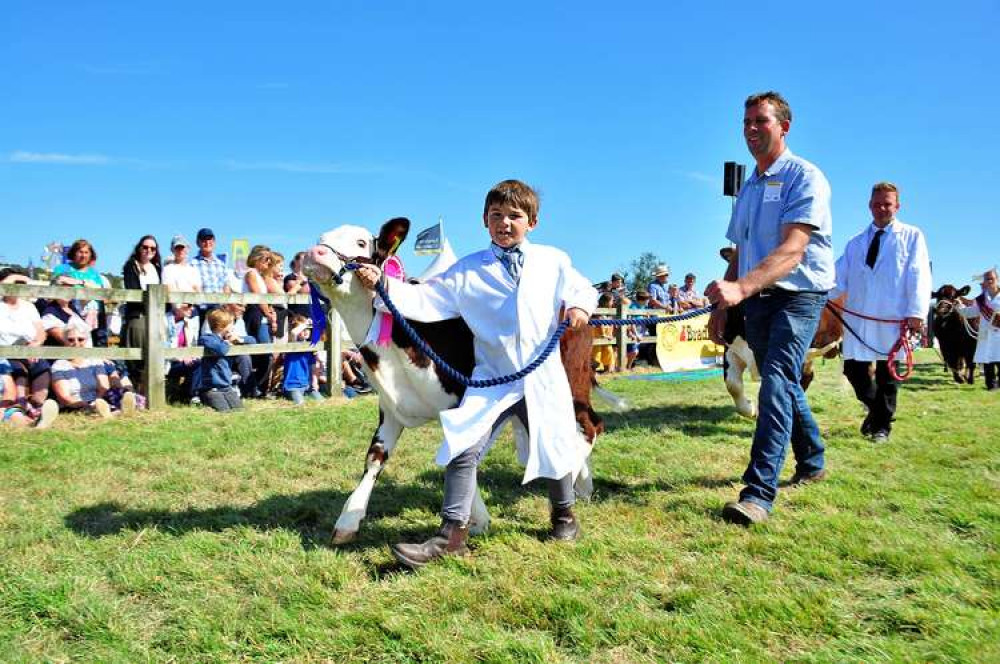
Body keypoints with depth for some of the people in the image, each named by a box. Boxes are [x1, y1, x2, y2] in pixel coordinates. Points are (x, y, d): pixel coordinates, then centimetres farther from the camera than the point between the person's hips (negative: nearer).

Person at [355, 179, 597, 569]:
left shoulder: (553, 261, 3)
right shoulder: (467, 271, 1)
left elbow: (582, 288, 13)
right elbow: (425, 300, -3)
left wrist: (580, 307, -9)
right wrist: (383, 285, -15)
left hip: (544, 379, 1)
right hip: (491, 379, 0)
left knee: (554, 448, 14)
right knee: (463, 448, -11)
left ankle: (564, 513, 41)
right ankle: (452, 536, -3)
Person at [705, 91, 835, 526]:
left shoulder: (805, 177, -12)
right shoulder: (748, 188, 13)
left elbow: (792, 251, -26)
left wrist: (740, 286, -40)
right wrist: (722, 304, 13)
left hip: (799, 294, -8)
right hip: (756, 299, 8)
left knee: (777, 382, -20)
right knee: (783, 384, 16)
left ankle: (759, 493, -24)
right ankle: (811, 463, 36)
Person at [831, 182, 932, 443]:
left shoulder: (911, 236, 6)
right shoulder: (856, 242, 17)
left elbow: (919, 276, -3)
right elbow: (839, 277, 10)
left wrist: (916, 313, -13)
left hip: (893, 319, -3)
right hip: (858, 318, 3)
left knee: (887, 373, 4)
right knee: (854, 369, 2)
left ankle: (882, 426, 19)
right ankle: (876, 409, 29)